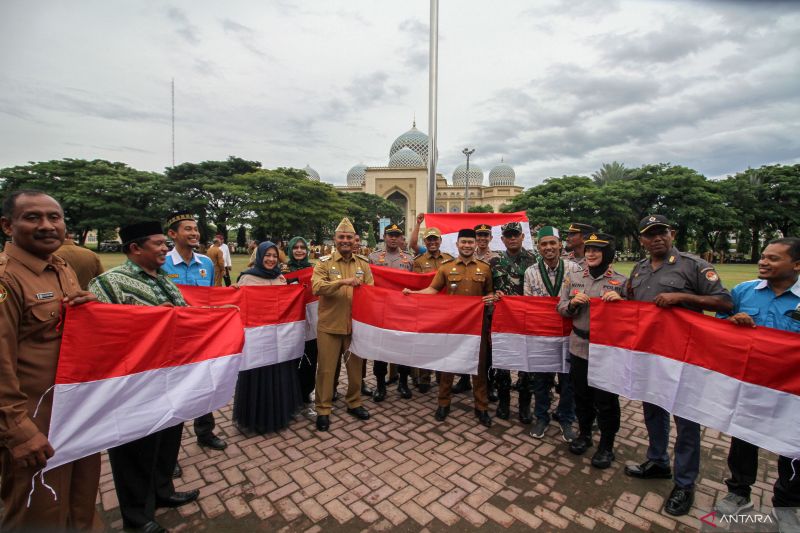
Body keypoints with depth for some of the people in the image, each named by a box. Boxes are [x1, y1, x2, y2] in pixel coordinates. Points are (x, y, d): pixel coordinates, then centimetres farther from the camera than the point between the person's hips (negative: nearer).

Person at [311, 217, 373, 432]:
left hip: (356, 324, 3)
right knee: (326, 368, 7)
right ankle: (323, 409, 25)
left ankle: (354, 402, 36)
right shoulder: (324, 262, -5)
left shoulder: (363, 263, 5)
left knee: (356, 366, 15)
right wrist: (342, 282, -30)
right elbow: (316, 287, -20)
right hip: (329, 325, -3)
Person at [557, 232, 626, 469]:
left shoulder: (620, 281, -5)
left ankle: (606, 445, 30)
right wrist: (572, 303, -15)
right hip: (579, 346, 3)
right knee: (581, 395, 17)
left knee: (606, 400, 8)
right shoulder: (572, 277, 2)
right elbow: (561, 308, 6)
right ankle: (584, 434, 39)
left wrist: (618, 300, -19)